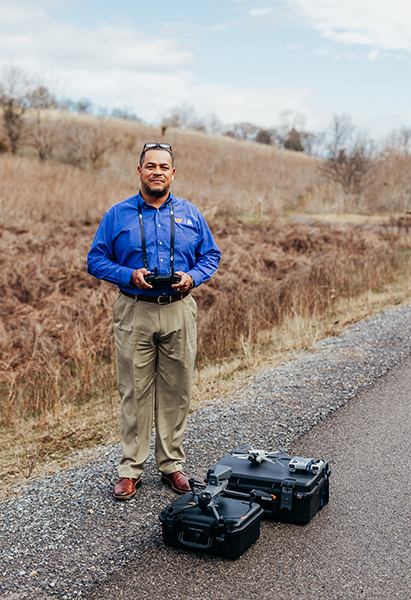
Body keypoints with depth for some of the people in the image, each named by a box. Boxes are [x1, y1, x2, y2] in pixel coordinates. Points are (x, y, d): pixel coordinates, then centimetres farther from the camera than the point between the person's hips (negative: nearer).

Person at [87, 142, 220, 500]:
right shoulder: (118, 215, 3)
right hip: (134, 312, -1)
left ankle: (172, 464, 21)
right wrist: (129, 275, -13)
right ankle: (130, 469, 14)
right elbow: (96, 260, 3)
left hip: (179, 312, 2)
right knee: (134, 392, 2)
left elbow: (211, 255, 13)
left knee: (176, 391, 7)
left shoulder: (190, 214, 9)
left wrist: (192, 277, -8)